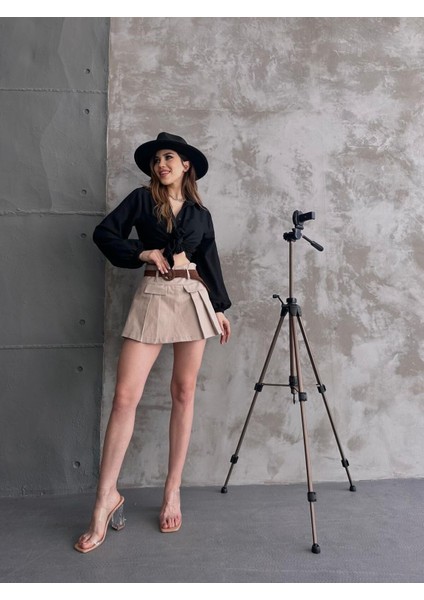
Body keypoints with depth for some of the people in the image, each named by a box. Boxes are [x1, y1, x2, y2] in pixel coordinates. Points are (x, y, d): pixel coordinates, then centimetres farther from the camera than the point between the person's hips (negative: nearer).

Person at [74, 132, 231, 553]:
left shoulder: (201, 213, 15)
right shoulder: (142, 199, 10)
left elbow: (210, 263, 15)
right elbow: (104, 233, 5)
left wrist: (220, 308, 13)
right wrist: (140, 252, -5)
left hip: (194, 297, 2)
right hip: (153, 296, -2)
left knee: (184, 393, 3)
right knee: (125, 395, -10)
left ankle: (173, 490, 15)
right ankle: (107, 497, 2)